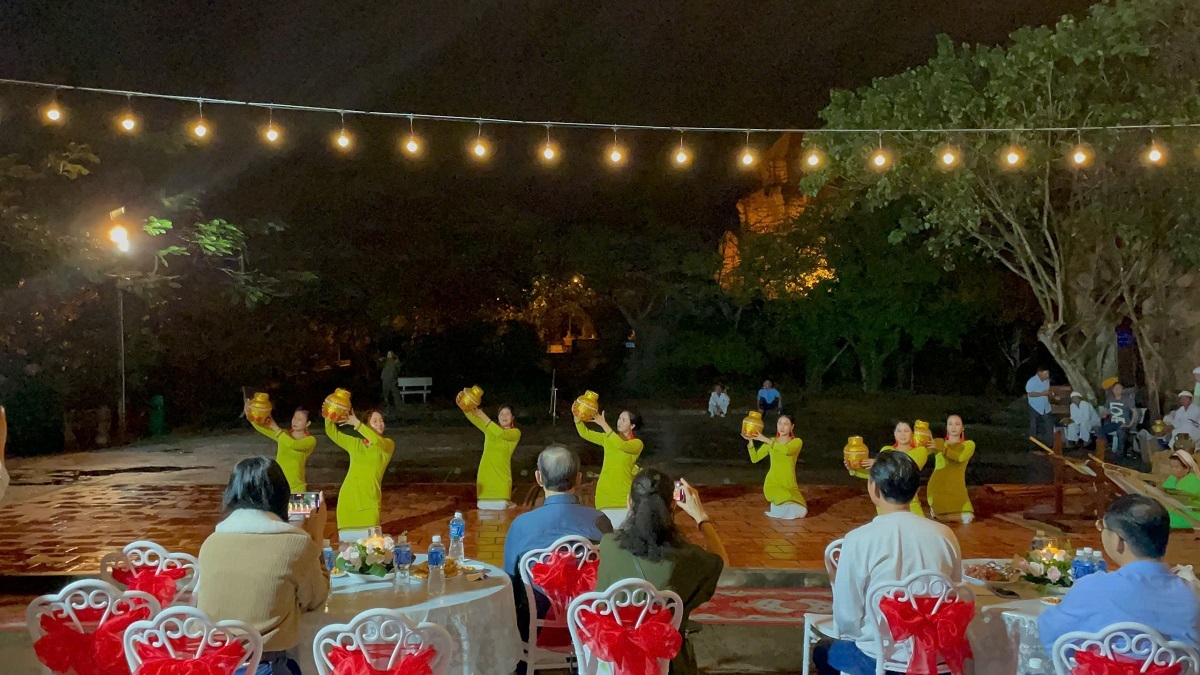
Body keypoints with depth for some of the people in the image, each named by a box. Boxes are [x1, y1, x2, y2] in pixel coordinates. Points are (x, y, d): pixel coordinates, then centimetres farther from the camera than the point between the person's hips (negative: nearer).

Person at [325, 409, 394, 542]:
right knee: (346, 541, 8)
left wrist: (356, 423, -24)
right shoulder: (355, 443, 12)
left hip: (369, 500, -3)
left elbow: (377, 441, -21)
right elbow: (332, 432, 12)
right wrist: (329, 416, -5)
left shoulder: (388, 444, 1)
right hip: (348, 498, 3)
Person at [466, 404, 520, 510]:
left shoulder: (515, 432, -1)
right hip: (485, 474, 3)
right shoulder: (489, 428, 10)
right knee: (483, 506, 5)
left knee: (500, 507, -8)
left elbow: (501, 433, -20)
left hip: (501, 475, -3)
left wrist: (483, 416, -22)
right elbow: (471, 416, -1)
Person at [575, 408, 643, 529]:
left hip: (623, 493, -3)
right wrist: (577, 416, -19)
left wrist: (603, 424, -29)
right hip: (605, 491, 3)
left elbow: (621, 445, -26)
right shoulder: (608, 438, 7)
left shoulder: (637, 444, -6)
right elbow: (584, 433, -1)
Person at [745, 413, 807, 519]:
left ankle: (779, 506, 15)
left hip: (790, 486, 1)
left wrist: (765, 439, -26)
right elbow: (755, 459, -2)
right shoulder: (770, 442, 6)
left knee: (800, 512, -15)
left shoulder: (797, 442, -1)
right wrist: (751, 441, -16)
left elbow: (787, 450, -25)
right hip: (773, 484, -1)